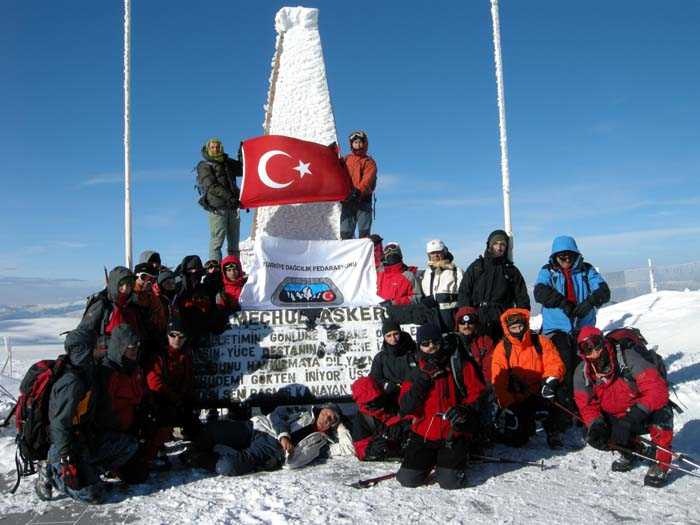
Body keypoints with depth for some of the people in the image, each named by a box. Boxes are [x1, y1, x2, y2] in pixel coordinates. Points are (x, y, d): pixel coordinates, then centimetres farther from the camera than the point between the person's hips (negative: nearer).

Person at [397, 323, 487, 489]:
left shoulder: (460, 365, -3)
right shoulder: (416, 375, 4)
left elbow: (476, 393, -2)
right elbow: (404, 409, -6)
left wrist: (465, 411, -21)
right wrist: (423, 379, -15)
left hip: (454, 434, -2)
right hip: (423, 434, 2)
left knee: (450, 482, -15)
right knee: (408, 479, -6)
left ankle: (448, 461, 19)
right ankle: (431, 460, 24)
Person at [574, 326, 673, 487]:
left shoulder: (628, 358, -26)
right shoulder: (582, 373, -12)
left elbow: (657, 389, -31)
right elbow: (587, 406, -8)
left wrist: (639, 412, -41)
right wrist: (596, 425, -27)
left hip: (646, 415, -4)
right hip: (616, 420, 4)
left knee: (661, 413, -34)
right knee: (595, 438, -17)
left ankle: (661, 464, -14)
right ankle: (629, 451, 16)